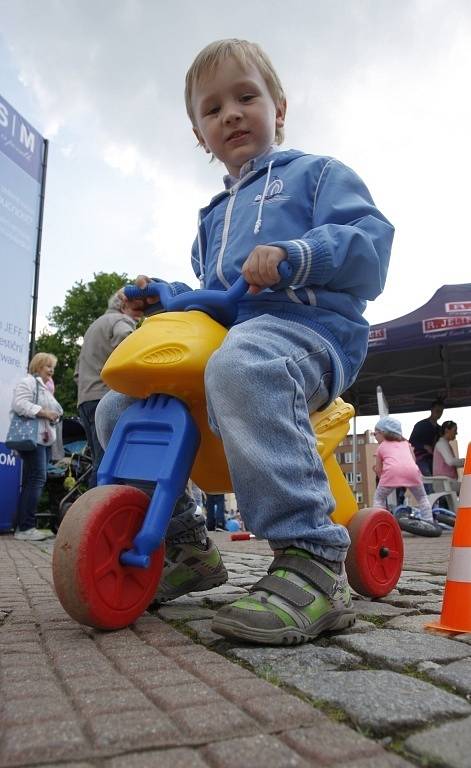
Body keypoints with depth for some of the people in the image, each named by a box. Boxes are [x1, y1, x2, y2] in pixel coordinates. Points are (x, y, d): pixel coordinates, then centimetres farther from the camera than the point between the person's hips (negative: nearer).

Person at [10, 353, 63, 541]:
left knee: (31, 481, 8)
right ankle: (25, 527, -14)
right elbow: (19, 404, -18)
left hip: (45, 440, 10)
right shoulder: (28, 381, -4)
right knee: (37, 479, -15)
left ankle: (23, 525, 10)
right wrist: (44, 412, -19)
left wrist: (54, 416, 12)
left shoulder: (45, 387, 26)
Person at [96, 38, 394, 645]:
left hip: (306, 327, -7)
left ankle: (310, 559, -39)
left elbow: (369, 243, -5)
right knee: (117, 408, -2)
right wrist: (163, 297, 13)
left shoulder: (316, 173, 12)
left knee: (239, 364, -43)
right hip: (219, 332, 8)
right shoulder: (213, 218, 32)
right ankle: (185, 547, 6)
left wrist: (293, 253, -22)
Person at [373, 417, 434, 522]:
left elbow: (378, 471, 26)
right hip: (411, 470, 2)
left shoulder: (381, 446, 27)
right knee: (422, 497, 26)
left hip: (391, 471, -2)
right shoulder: (405, 442, 34)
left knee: (379, 498, 18)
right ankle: (429, 523, 15)